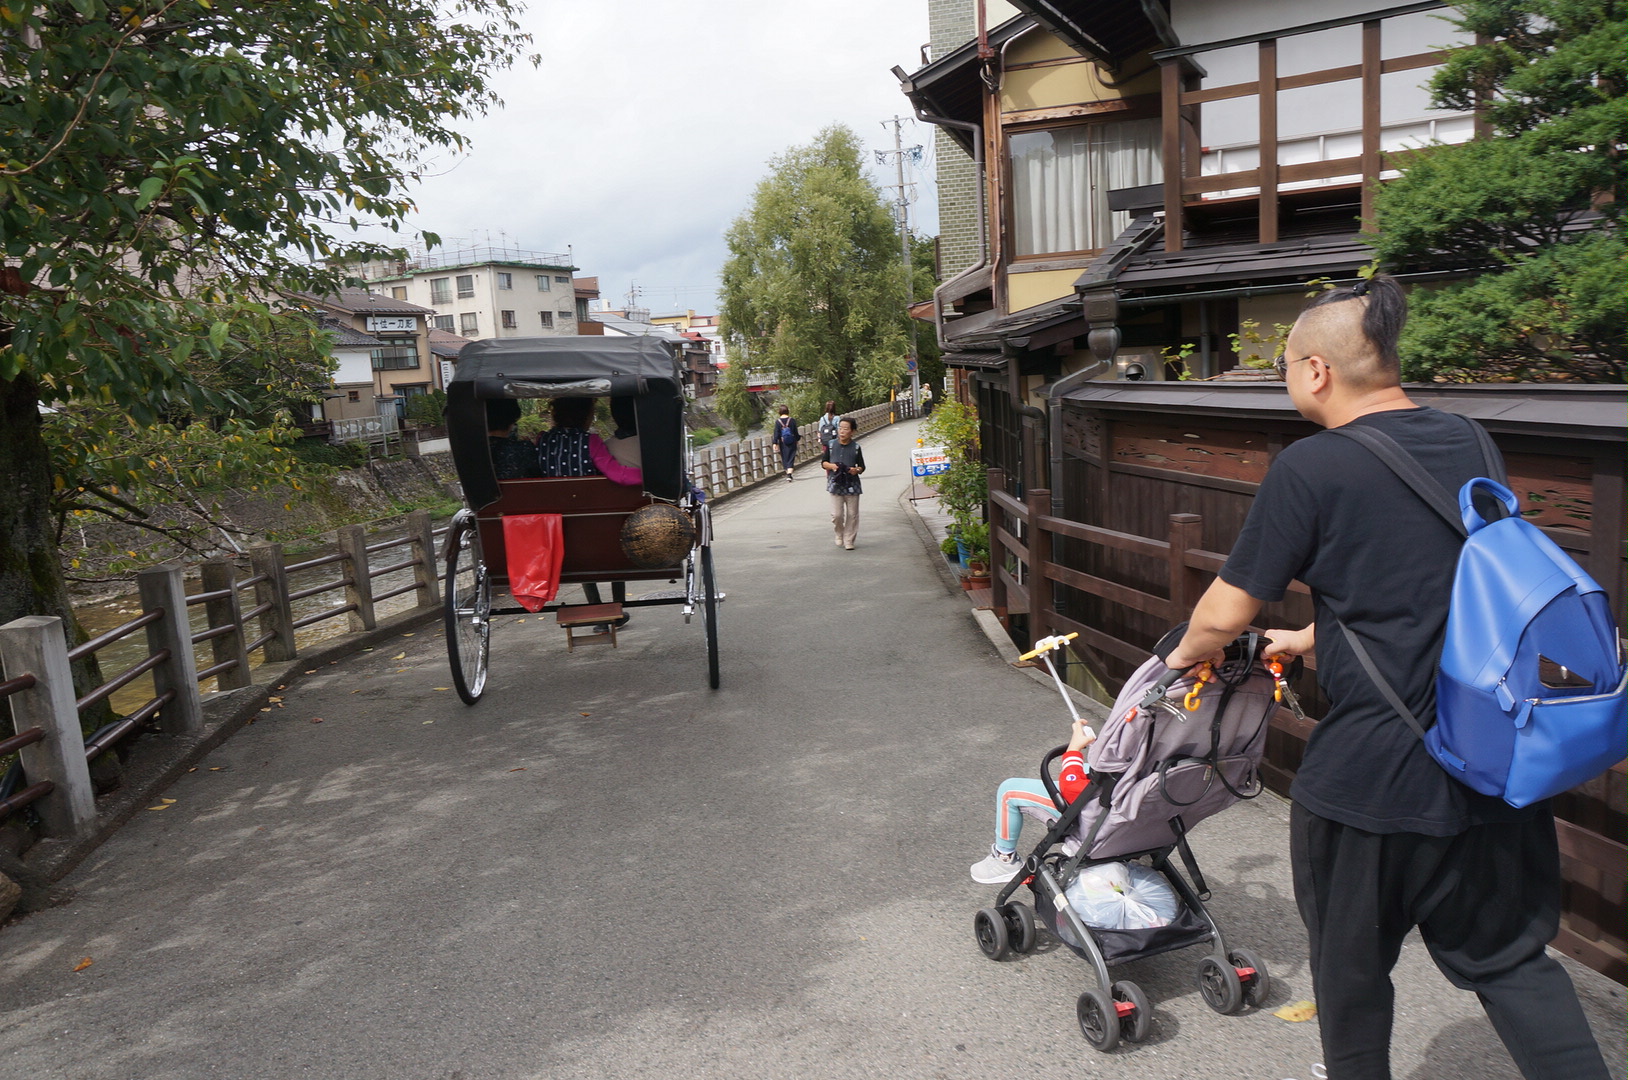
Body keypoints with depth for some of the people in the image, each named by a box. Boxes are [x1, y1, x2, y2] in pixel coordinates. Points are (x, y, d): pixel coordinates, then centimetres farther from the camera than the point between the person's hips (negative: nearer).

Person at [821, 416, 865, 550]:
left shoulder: (856, 447, -1)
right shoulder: (831, 445, 1)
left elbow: (862, 466, 4)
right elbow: (823, 462, 9)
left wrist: (857, 470, -18)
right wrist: (831, 466, -12)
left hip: (852, 485, 0)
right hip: (836, 484, 0)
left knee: (852, 514, 4)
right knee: (836, 514, -3)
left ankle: (849, 540, 18)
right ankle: (840, 535, 24)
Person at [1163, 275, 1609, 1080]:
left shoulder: (1310, 468, -17)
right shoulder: (1467, 443, 4)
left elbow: (1224, 614, -13)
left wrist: (1185, 653, 9)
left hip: (1370, 774, -6)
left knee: (1351, 967, 18)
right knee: (1509, 956, 24)